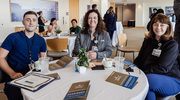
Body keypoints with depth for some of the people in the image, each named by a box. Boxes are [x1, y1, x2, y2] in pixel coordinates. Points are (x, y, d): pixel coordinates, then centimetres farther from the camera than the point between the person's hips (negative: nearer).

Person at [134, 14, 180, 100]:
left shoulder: (172, 44, -5)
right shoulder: (148, 41, 12)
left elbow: (162, 68, -15)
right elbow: (139, 60, 9)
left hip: (171, 79, -3)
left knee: (149, 79, -35)